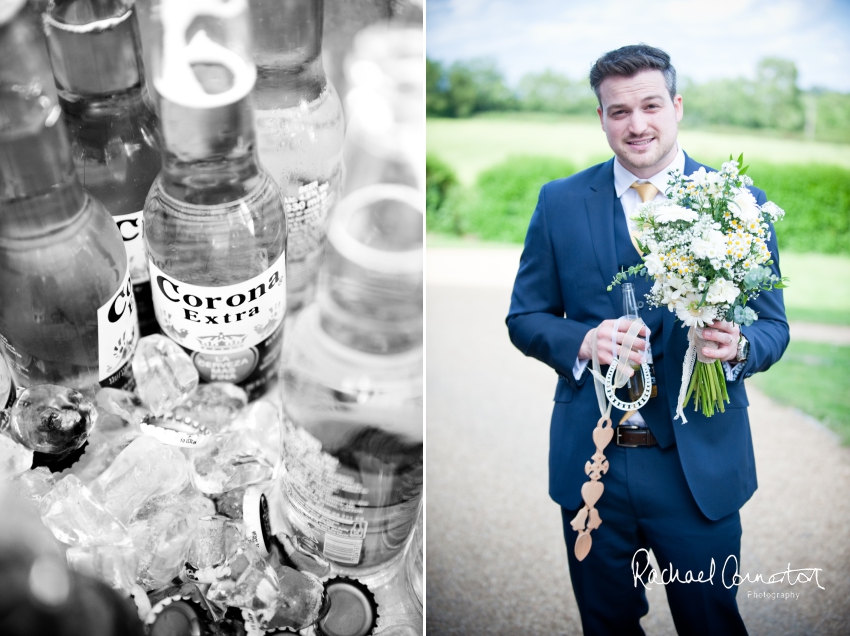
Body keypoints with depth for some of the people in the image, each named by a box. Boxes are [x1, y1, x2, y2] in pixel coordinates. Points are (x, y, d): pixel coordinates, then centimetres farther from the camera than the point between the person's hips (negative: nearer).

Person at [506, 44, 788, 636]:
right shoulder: (560, 202, 0)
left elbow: (773, 326, 1)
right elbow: (525, 318, 3)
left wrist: (737, 344, -22)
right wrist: (583, 341, -17)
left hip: (701, 466, -1)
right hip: (590, 461, 1)